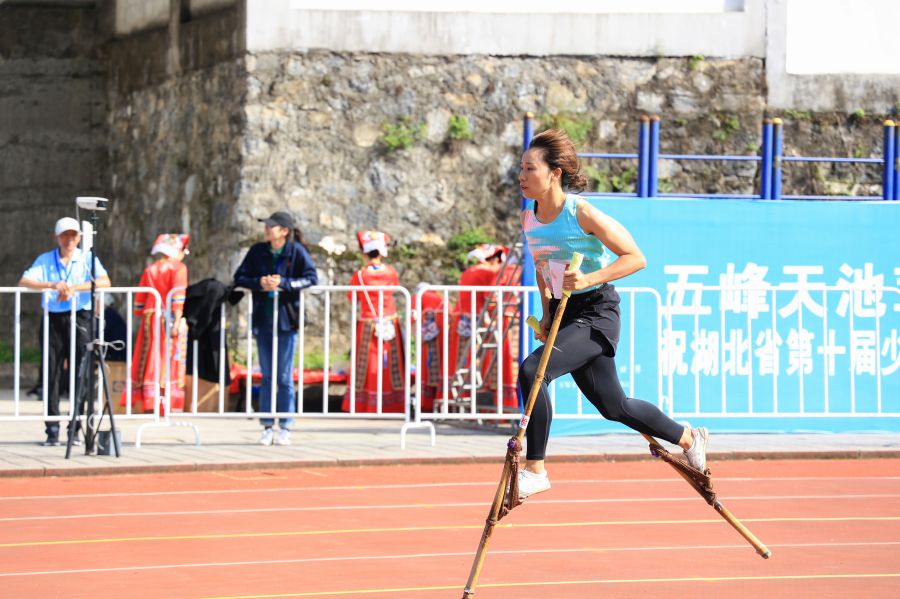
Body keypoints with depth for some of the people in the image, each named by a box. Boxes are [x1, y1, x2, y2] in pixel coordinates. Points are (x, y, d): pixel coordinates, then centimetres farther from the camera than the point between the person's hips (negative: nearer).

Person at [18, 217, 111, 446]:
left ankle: (75, 428, 0)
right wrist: (52, 285, -21)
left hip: (79, 318, -1)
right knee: (52, 373, -2)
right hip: (53, 319, 1)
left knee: (80, 373, -5)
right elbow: (24, 281, -5)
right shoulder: (45, 260, 9)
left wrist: (74, 288, -21)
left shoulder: (87, 259, 6)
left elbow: (105, 281, -10)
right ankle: (52, 430, 1)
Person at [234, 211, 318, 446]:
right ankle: (267, 427, 11)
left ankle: (285, 428, 7)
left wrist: (283, 283, -23)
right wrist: (259, 283, -14)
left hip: (286, 319, -3)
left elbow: (312, 278, -13)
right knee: (266, 375, 7)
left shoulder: (296, 251, -6)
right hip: (263, 318, 3)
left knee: (284, 376, 0)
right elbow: (239, 277, 5)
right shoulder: (257, 251, 4)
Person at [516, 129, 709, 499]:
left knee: (531, 370, -27)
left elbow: (635, 258, -15)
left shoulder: (581, 213, -19)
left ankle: (534, 469, -18)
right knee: (612, 406, 16)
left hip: (596, 312, -8)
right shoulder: (529, 218, 2)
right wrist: (547, 314, 11)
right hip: (564, 313, 8)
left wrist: (590, 279, -26)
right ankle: (688, 438, 39)